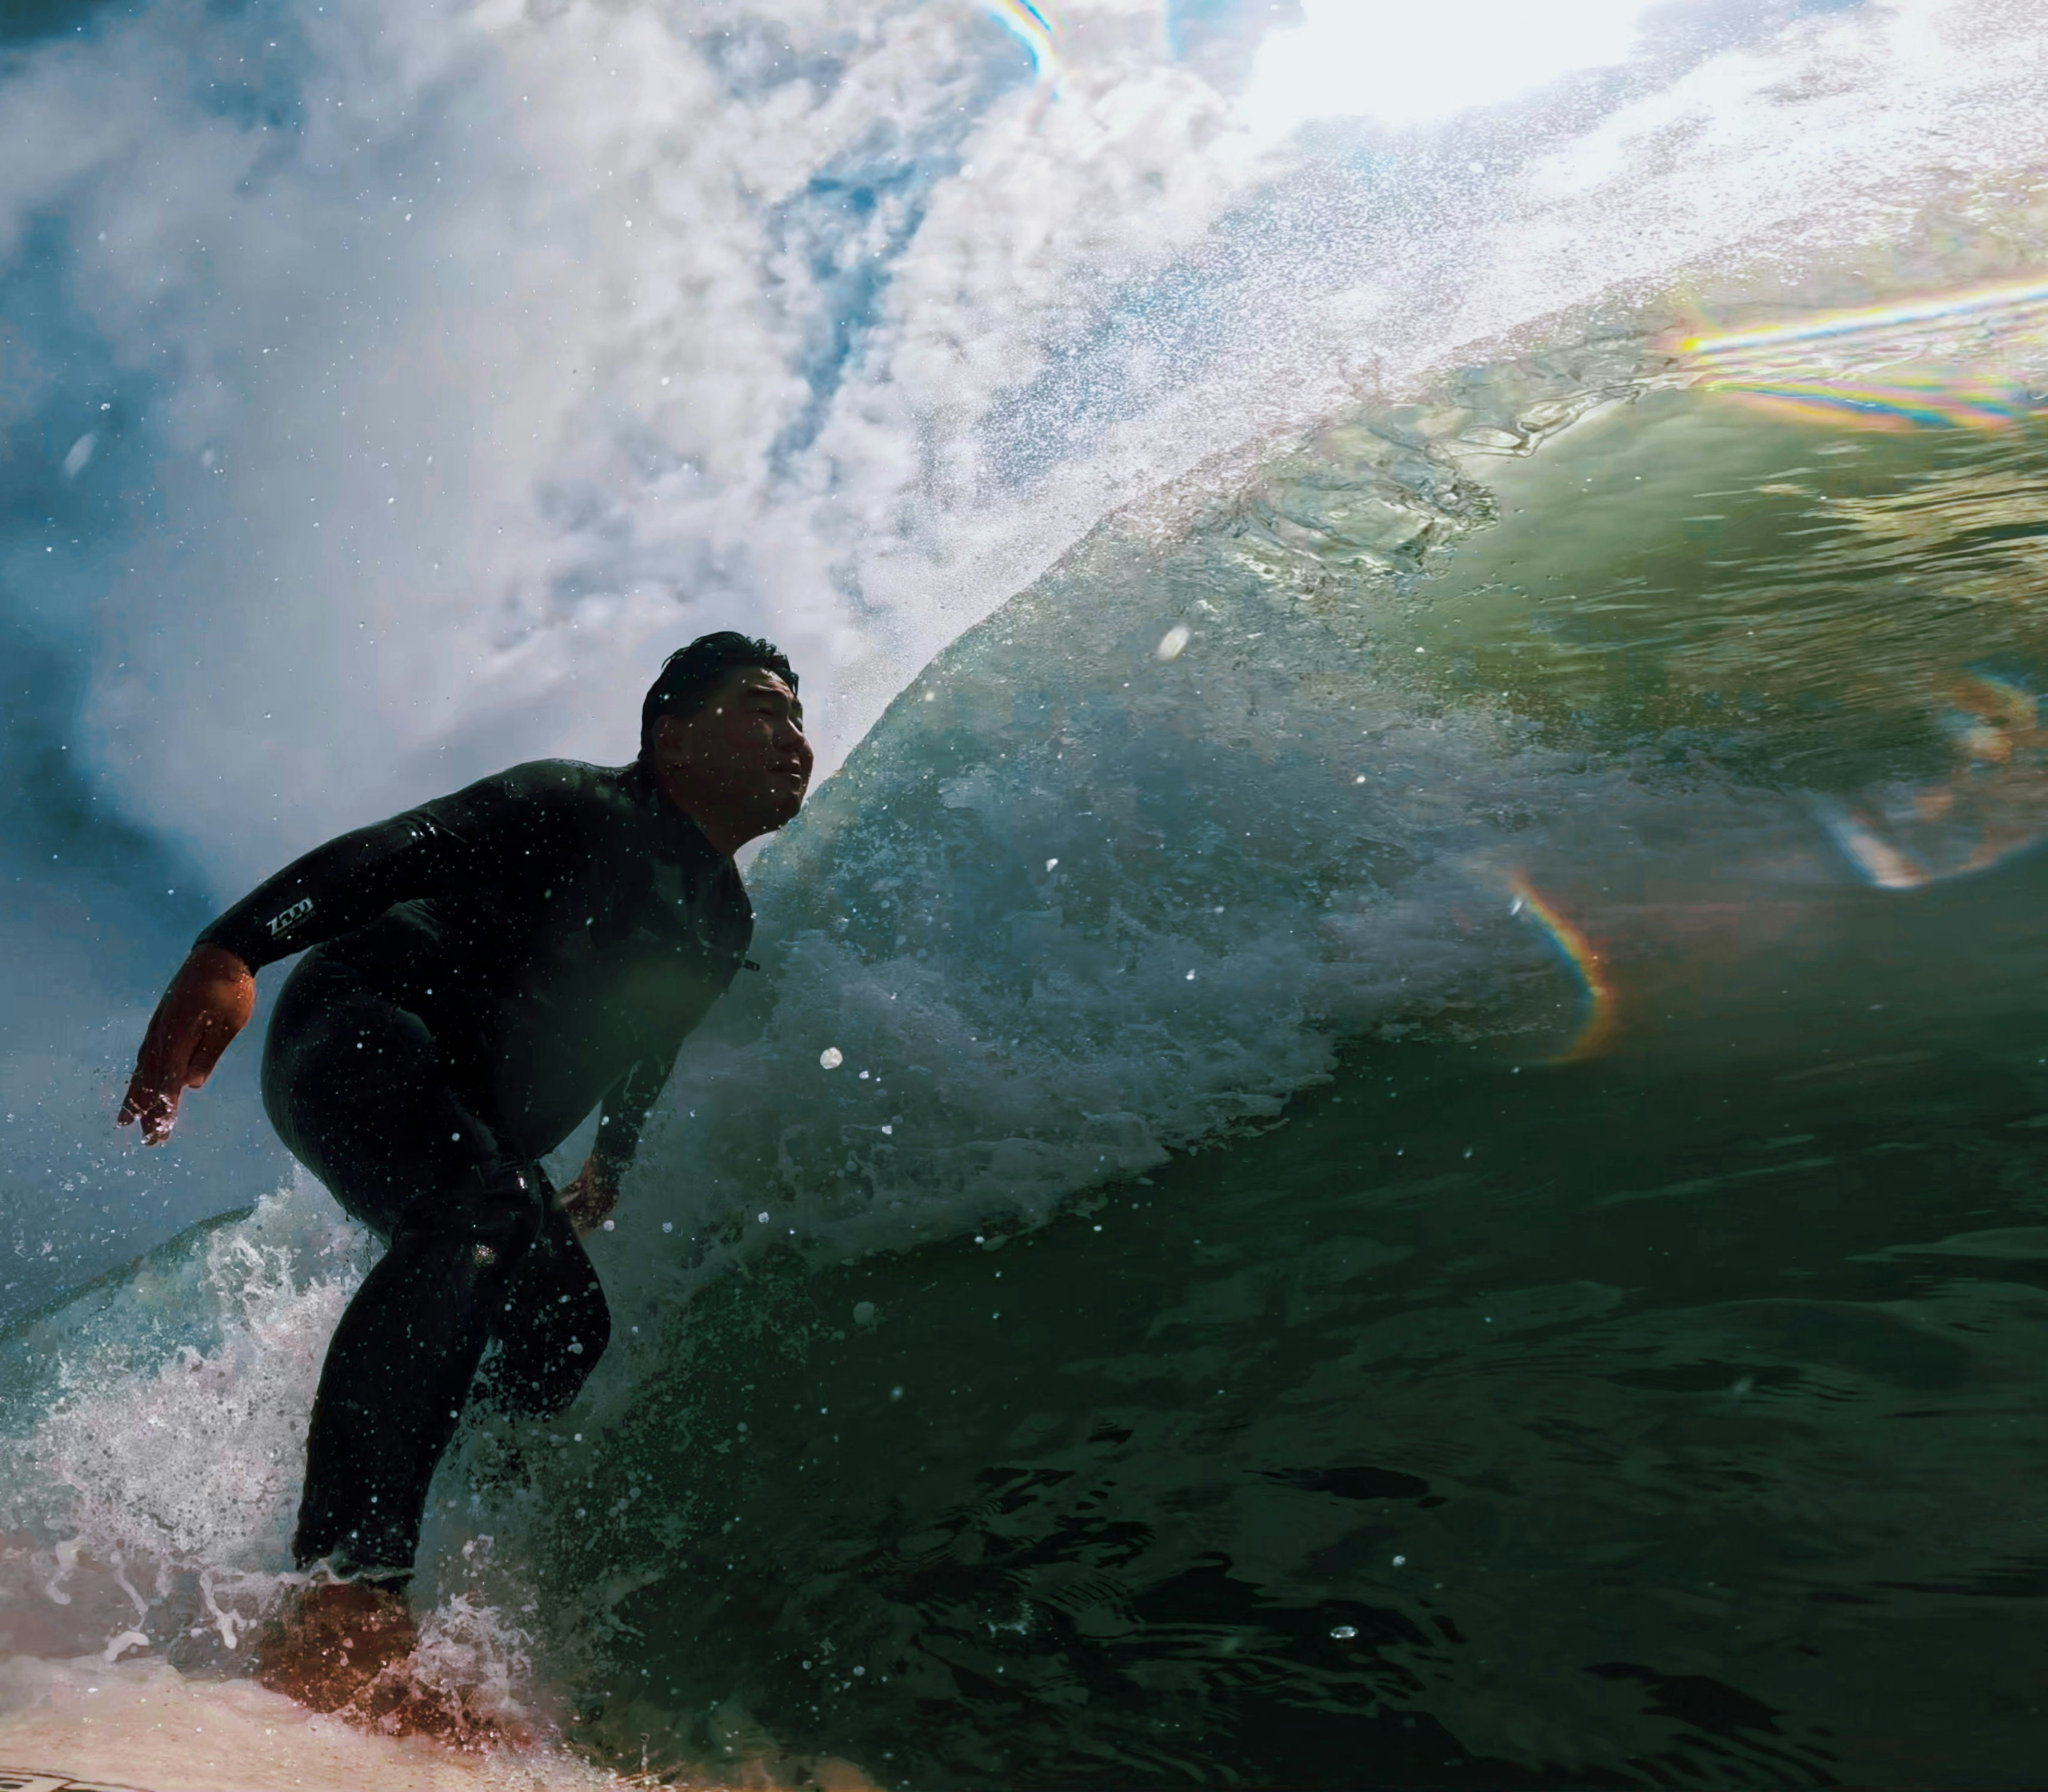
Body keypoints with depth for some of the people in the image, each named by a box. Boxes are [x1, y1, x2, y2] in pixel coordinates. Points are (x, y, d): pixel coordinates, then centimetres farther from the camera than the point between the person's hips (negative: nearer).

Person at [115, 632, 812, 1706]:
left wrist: (609, 1172, 28)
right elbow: (389, 852, -19)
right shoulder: (577, 807, -8)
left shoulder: (722, 926, 15)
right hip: (357, 1035, -9)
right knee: (476, 1212, -35)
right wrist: (233, 953, -31)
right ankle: (347, 1590, -39)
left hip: (478, 1130, 9)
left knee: (564, 1334, -11)